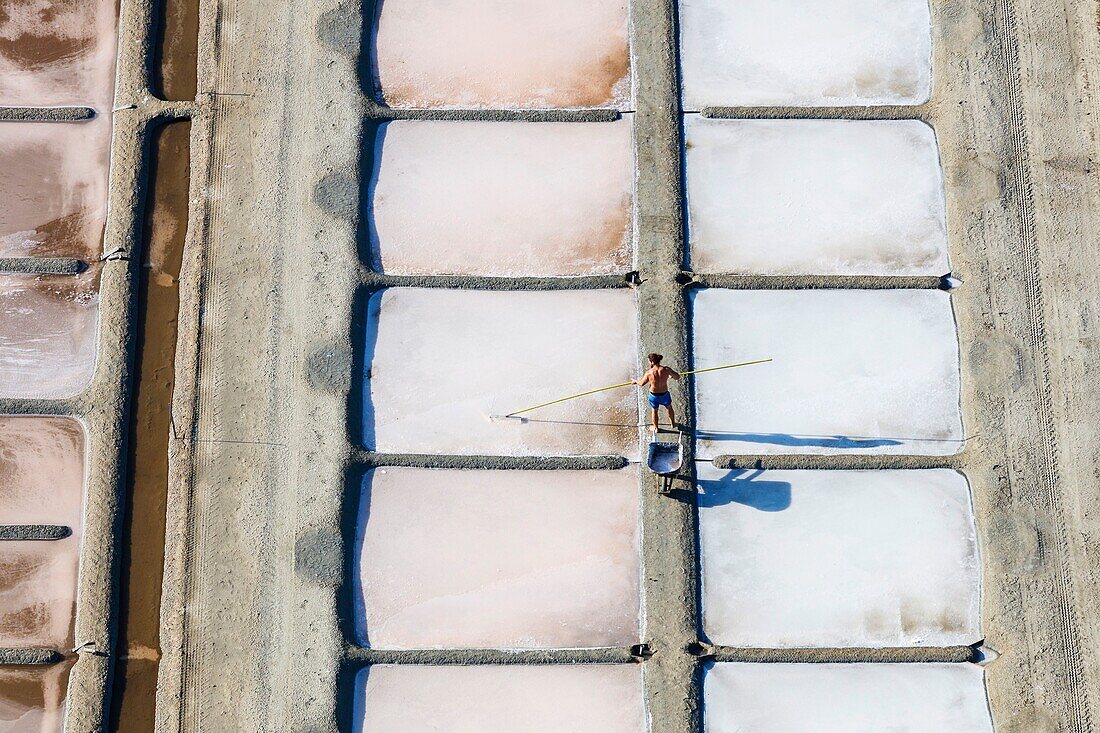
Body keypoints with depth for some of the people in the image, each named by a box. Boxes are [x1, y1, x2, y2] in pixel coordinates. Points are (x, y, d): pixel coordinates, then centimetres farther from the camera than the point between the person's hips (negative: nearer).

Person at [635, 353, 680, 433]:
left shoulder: (649, 372, -23)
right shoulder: (666, 370, -22)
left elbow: (642, 383, -9)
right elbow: (677, 376, -8)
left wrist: (635, 381, 13)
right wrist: (672, 376, 15)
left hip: (654, 395, -1)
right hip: (664, 394, 1)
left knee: (654, 411, 25)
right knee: (669, 408, 30)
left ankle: (656, 427, 45)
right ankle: (673, 423, 51)